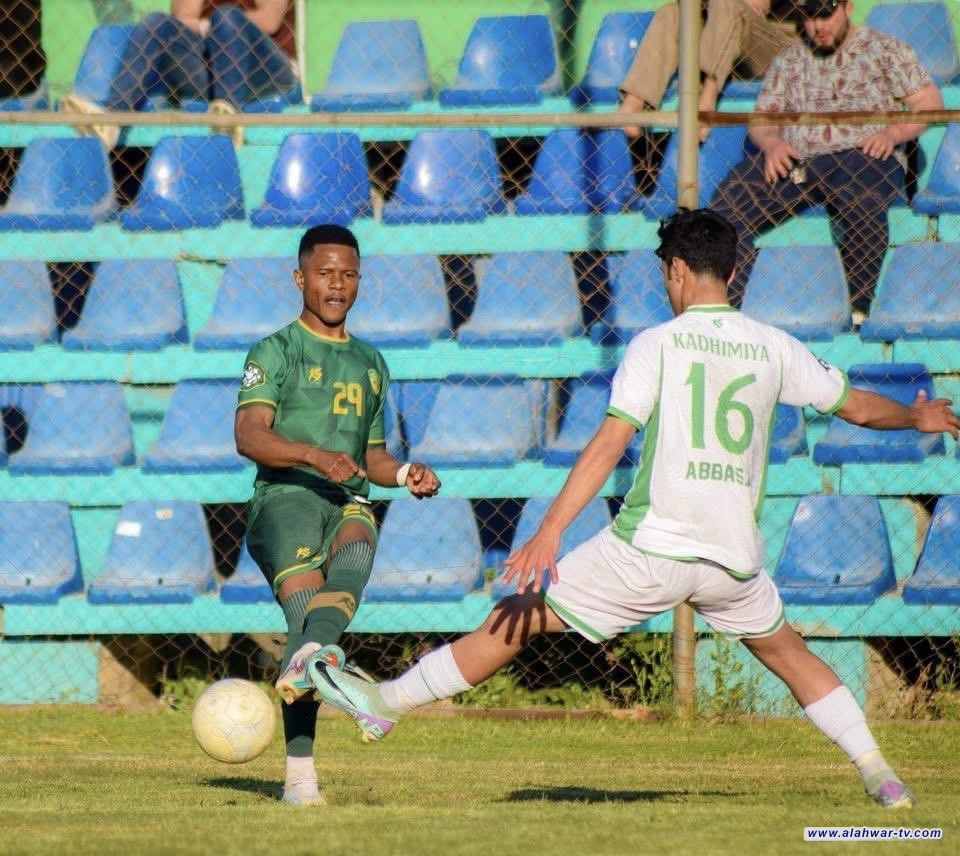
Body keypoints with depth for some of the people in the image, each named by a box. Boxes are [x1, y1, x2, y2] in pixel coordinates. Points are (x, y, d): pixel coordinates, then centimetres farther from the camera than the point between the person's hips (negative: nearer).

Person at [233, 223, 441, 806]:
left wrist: (404, 473, 12)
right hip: (284, 498, -4)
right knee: (305, 601, -26)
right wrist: (315, 456, -24)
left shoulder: (371, 363, 26)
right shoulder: (276, 353, 7)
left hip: (347, 502, 4)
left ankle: (309, 657, -54)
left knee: (357, 547, -34)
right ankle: (300, 775, -36)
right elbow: (249, 436, -8)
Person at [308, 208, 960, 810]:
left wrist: (550, 530, -17)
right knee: (787, 652, 27)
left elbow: (610, 442, -13)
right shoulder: (773, 348, 8)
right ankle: (882, 776, 22)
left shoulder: (658, 344, -3)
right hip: (734, 555, 4)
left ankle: (386, 704, 8)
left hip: (650, 547, -4)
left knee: (518, 620, 5)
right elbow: (857, 405, 22)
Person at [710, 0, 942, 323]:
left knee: (860, 199, -41)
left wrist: (893, 132, -11)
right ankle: (732, 305, -22)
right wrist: (771, 142, -6)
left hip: (859, 154, -4)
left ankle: (856, 308, -37)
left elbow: (929, 102, 8)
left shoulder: (884, 49, 14)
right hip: (792, 160, 4)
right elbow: (761, 119, 18)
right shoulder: (788, 61, 24)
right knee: (728, 201, -22)